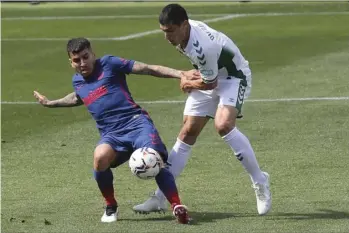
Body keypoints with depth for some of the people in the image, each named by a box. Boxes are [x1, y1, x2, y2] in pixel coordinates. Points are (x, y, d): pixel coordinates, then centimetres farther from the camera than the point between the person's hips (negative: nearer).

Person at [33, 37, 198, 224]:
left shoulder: (108, 63, 1)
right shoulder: (77, 81, 18)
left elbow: (148, 69, -2)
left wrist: (179, 74, -10)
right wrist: (50, 103, 53)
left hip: (136, 122, -4)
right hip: (111, 134, 4)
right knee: (100, 157, -30)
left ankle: (178, 207, -24)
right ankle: (111, 207, -8)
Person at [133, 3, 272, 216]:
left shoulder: (201, 48, -37)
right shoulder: (183, 31, -11)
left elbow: (209, 84, -21)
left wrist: (187, 83, -4)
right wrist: (189, 78, 4)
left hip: (233, 77, -8)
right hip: (210, 76, 8)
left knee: (223, 125, -32)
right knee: (188, 133, 2)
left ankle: (260, 182, -17)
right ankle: (161, 197, 3)